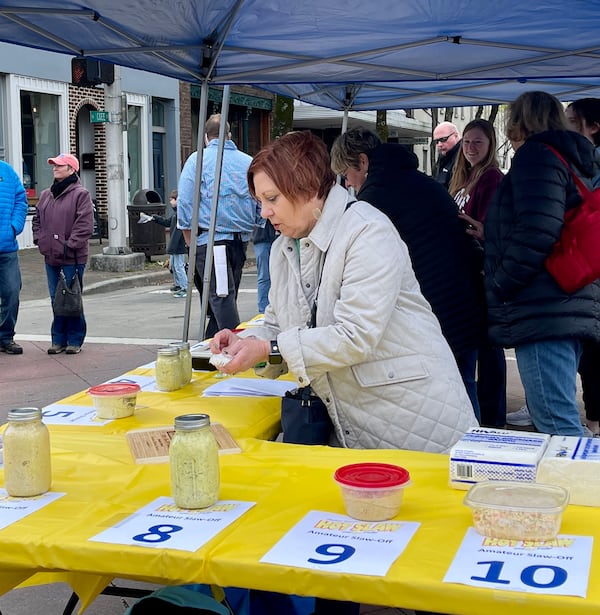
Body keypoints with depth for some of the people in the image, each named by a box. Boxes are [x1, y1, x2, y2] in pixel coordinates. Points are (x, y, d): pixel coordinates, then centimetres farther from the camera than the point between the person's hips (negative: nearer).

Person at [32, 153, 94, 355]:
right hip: (51, 257, 7)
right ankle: (58, 340, 18)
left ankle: (75, 340, 9)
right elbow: (37, 219, 24)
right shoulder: (46, 195, 15)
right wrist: (39, 239, 9)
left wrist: (71, 244, -17)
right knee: (56, 300, 11)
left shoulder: (80, 194, -7)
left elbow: (85, 224, -14)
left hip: (72, 258, -7)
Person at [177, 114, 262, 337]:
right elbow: (261, 205, 11)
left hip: (209, 240, -4)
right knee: (227, 298, 13)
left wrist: (191, 243, 3)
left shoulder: (197, 160, -1)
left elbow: (185, 203, -4)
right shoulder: (249, 162, 9)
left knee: (221, 299, -8)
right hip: (241, 239, 5)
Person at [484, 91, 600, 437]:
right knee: (563, 422, 13)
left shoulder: (535, 155, -5)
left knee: (557, 426, -13)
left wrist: (499, 285, -11)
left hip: (541, 312, -10)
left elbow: (537, 233, -19)